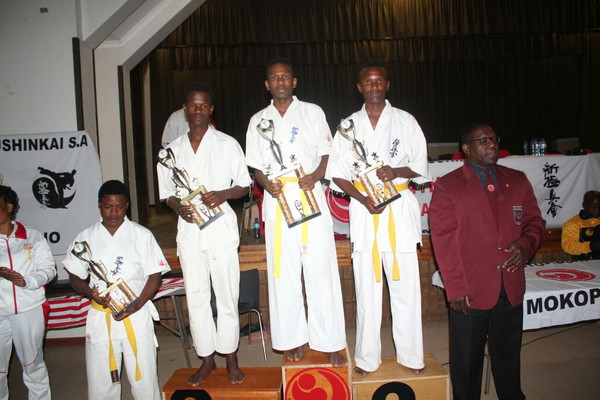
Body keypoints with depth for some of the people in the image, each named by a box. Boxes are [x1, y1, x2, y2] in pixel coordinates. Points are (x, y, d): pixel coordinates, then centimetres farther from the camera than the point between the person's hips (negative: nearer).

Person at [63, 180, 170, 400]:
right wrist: (90, 293, -11)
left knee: (143, 377, 2)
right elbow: (75, 277, 11)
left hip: (136, 314, -2)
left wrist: (137, 305, -15)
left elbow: (155, 275, -1)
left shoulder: (142, 235, 1)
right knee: (100, 380, 8)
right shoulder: (86, 238, 7)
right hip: (100, 315, 2)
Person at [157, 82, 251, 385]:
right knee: (195, 295, 8)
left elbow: (244, 185, 4)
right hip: (188, 227, 3)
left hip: (221, 226, -3)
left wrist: (223, 194, -15)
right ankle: (206, 359, 22)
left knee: (227, 293, 2)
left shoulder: (227, 144, 2)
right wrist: (178, 207, -6)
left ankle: (230, 357, 18)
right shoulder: (172, 149, 10)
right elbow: (167, 192, 15)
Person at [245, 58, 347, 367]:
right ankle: (295, 339, 18)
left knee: (320, 270, -3)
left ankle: (329, 342, 9)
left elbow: (327, 153, 5)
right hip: (277, 201, 2)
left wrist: (314, 177, -14)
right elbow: (256, 166, 13)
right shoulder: (258, 120, 14)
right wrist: (266, 184, -8)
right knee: (283, 273, 4)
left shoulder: (312, 112, 10)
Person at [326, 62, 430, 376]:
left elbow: (420, 166, 7)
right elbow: (338, 173, 5)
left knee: (405, 283, 1)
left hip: (400, 206, 0)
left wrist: (396, 171, -14)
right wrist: (363, 199, -11)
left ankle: (410, 355, 16)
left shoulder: (405, 121, 8)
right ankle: (367, 357, 15)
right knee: (367, 285, 3)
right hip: (363, 208, 1)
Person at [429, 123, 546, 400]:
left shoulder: (517, 180, 11)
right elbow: (443, 241, -8)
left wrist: (526, 244, -7)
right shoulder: (447, 187, -4)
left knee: (508, 357, 18)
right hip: (470, 292, -4)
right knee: (467, 361, 10)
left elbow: (535, 221, 16)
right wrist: (455, 289, -12)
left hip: (511, 290, 4)